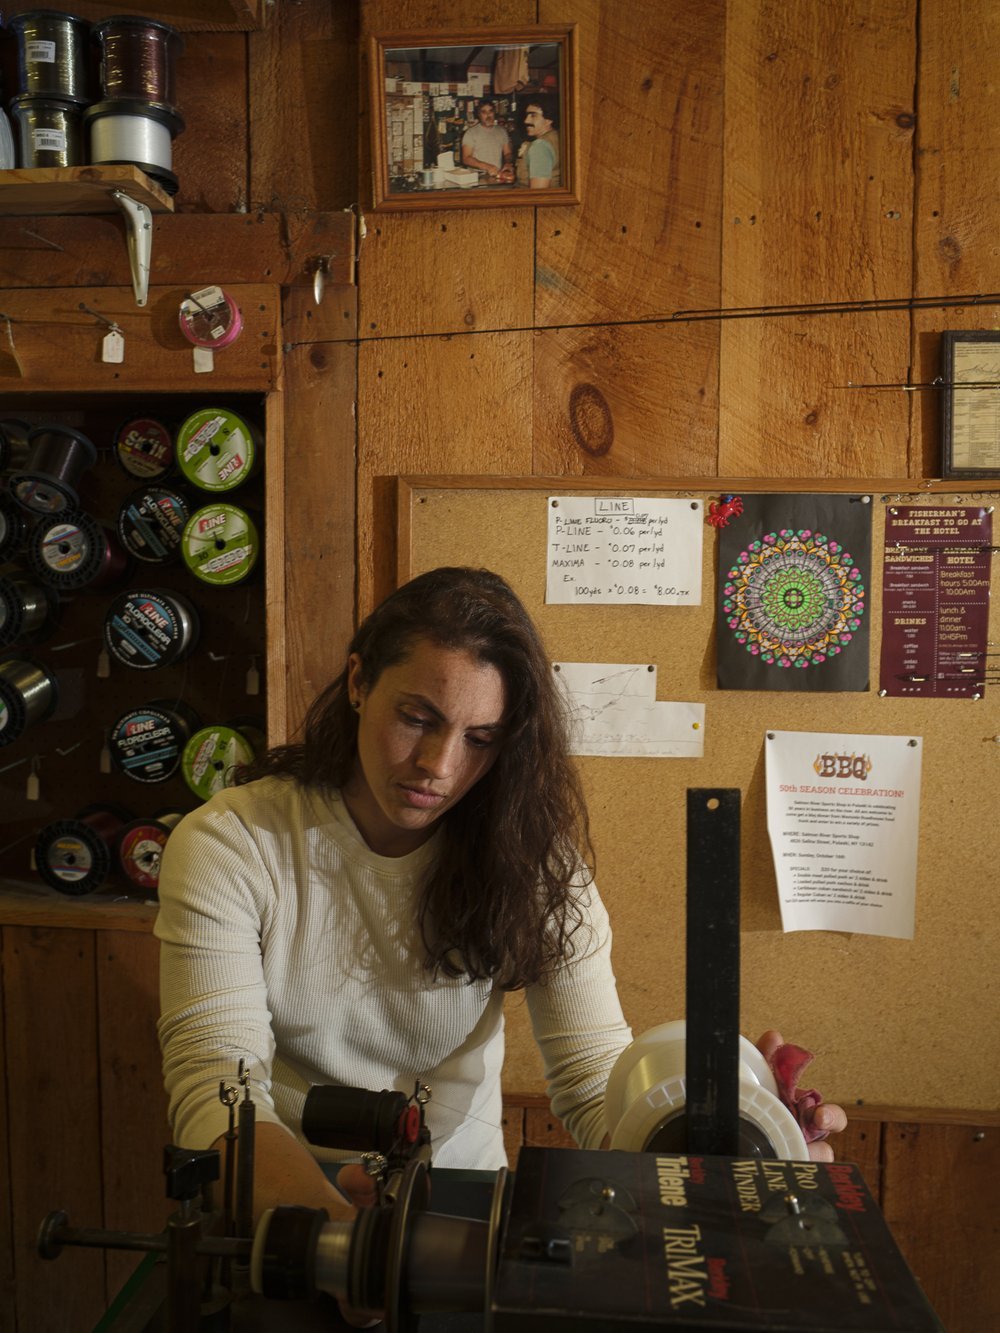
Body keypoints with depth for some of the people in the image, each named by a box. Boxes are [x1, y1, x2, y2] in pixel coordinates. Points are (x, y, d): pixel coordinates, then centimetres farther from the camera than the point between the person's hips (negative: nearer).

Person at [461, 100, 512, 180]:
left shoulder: (502, 131, 16)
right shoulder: (471, 133, 1)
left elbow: (507, 153, 21)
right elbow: (466, 159, -5)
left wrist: (507, 163, -3)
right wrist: (487, 167, -16)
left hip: (498, 175, 4)